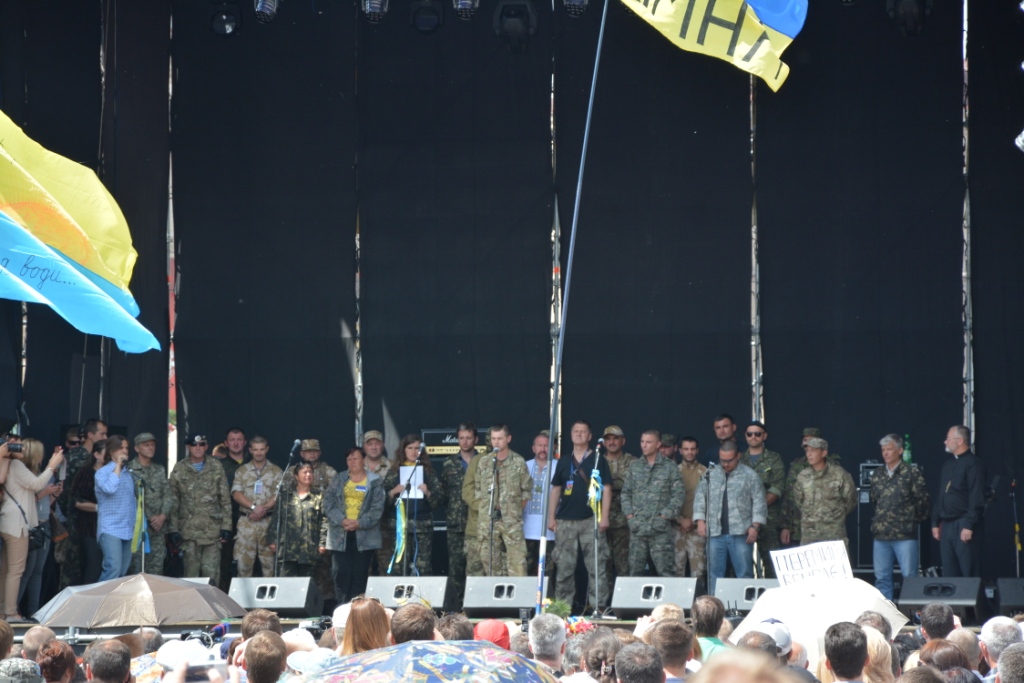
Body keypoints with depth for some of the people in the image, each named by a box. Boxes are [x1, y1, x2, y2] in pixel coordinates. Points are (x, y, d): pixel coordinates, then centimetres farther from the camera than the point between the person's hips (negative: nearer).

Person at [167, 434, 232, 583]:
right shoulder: (179, 470, 5)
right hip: (189, 529, 0)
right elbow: (173, 502, 5)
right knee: (191, 571, 4)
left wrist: (226, 526, 0)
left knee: (211, 571, -1)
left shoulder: (216, 467, 6)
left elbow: (225, 499, 6)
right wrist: (173, 529, 0)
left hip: (213, 529, 0)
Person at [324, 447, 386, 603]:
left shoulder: (375, 482, 4)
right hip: (340, 536, 1)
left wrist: (359, 523, -16)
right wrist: (342, 520, -13)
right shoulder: (338, 480, 11)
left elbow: (377, 508, -4)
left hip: (364, 536, -1)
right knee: (341, 573, -3)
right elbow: (328, 503, 2)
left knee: (359, 575, 0)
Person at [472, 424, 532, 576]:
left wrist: (516, 511, 2)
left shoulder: (518, 462, 1)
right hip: (488, 520, 3)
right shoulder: (484, 462, 8)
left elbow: (527, 490, 4)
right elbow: (478, 491, 12)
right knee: (491, 561, 5)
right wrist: (481, 511, 6)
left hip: (512, 521, -3)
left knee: (517, 561, -8)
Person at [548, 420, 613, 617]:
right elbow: (555, 490, 15)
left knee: (596, 566, -6)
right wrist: (551, 517, 6)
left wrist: (604, 516, -8)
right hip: (565, 521, 3)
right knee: (564, 567, 4)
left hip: (591, 519, -3)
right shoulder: (563, 462, 14)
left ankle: (598, 606, -4)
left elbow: (606, 489, 1)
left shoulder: (598, 461, 5)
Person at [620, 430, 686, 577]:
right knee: (635, 569, 7)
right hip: (637, 528, 4)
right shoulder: (635, 467, 13)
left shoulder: (669, 467, 1)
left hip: (660, 529, -4)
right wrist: (629, 513, 3)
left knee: (665, 570, -5)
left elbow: (679, 494, -3)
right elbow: (626, 492, 16)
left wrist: (666, 515, -9)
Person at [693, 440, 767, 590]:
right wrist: (700, 520, 2)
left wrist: (755, 526, -7)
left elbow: (759, 502, 1)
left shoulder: (750, 476, 3)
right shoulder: (710, 475, 12)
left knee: (744, 573, -2)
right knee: (715, 574, 5)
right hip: (715, 533, 3)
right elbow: (700, 498, 13)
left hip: (740, 534, -3)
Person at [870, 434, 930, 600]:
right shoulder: (877, 475, 11)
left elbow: (922, 500, -3)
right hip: (881, 535, 5)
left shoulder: (912, 474, -4)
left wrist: (913, 521, 2)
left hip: (905, 536, -5)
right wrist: (878, 521, 13)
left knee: (909, 576, -3)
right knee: (882, 577, 8)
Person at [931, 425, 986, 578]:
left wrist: (969, 526, -20)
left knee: (969, 572, -7)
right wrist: (935, 522, 16)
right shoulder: (948, 465, 18)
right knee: (949, 573, 9)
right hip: (946, 525, 8)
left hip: (963, 525, -8)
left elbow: (977, 498, -15)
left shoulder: (973, 464, -8)